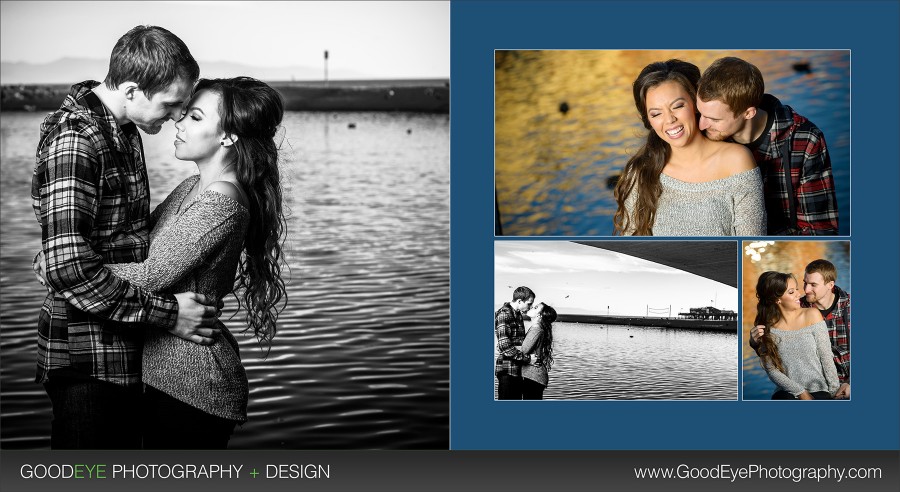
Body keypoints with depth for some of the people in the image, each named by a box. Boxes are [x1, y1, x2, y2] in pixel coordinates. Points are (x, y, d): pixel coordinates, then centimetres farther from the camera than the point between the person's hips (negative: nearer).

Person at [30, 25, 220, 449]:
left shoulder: (123, 131, 10)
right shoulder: (74, 142, -21)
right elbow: (68, 269, -30)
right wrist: (167, 313, -24)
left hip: (122, 350, 10)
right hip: (88, 357, -10)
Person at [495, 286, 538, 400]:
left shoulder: (518, 315, 16)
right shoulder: (504, 315, -15)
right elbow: (505, 346, -21)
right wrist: (527, 358, -19)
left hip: (517, 368, 10)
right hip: (507, 369, -10)